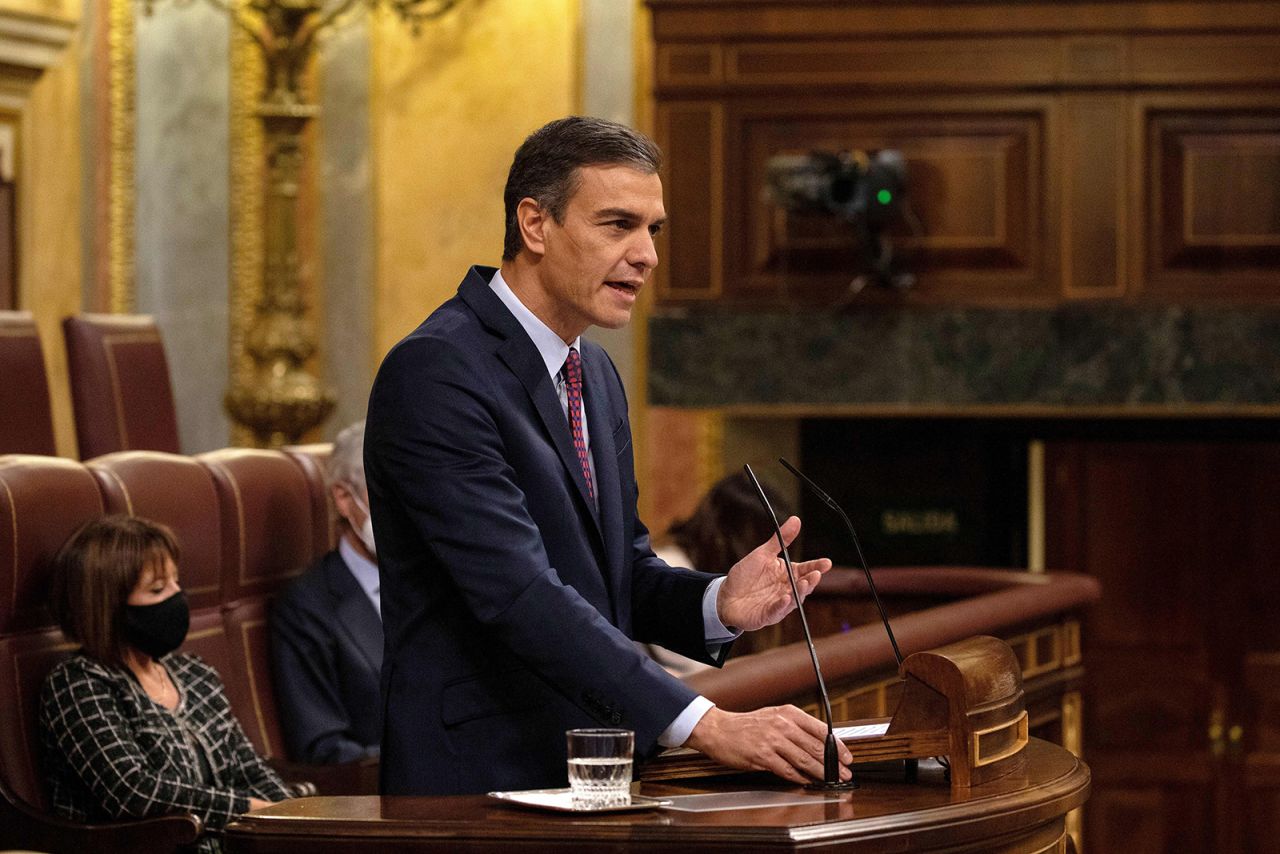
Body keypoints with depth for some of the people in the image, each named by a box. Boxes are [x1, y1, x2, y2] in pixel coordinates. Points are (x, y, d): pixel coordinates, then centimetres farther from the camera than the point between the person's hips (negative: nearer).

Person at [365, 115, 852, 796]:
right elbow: (518, 592, -21)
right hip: (481, 782, -8)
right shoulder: (434, 373, -13)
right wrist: (703, 725, -27)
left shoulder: (597, 376, 16)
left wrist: (719, 603, -4)